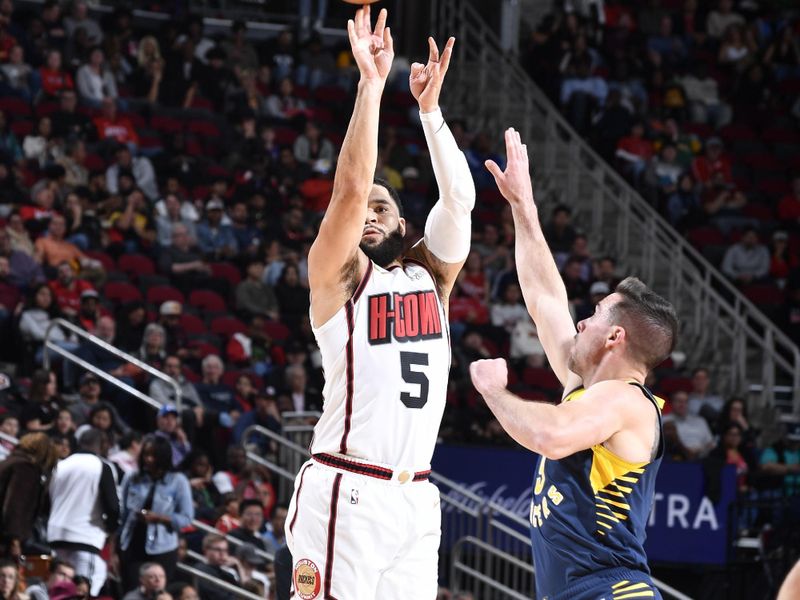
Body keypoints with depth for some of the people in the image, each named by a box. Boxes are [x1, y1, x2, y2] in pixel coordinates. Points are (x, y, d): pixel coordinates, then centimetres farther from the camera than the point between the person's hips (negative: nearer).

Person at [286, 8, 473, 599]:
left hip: (416, 498, 5)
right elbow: (350, 189, -12)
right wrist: (372, 82, -12)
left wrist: (430, 106, -1)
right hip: (346, 493, -5)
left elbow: (459, 198, 4)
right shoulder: (337, 274, 2)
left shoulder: (431, 275, 16)